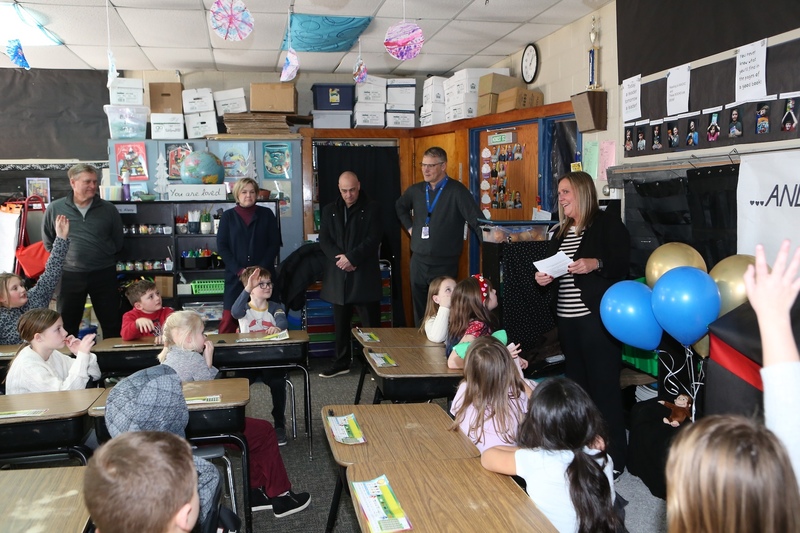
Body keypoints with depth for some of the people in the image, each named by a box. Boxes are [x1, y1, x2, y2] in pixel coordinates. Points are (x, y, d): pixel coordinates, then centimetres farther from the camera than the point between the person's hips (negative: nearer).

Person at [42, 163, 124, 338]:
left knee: (112, 324, 7)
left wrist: (104, 257, 7)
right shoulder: (55, 208, -2)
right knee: (67, 326, 11)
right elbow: (48, 241, 10)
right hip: (70, 275, 0)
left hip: (104, 274, 0)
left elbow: (118, 241, 10)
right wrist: (64, 257, 7)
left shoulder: (108, 209, 0)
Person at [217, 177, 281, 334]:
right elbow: (222, 246, 2)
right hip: (235, 275, 0)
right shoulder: (228, 216, 8)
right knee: (229, 318, -4)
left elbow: (274, 243, 2)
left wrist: (261, 268, -10)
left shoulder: (267, 214, 7)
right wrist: (238, 270, -11)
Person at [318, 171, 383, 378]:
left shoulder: (372, 208, 1)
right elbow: (324, 240, 6)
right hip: (338, 275, 4)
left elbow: (373, 239, -7)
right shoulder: (329, 210, 12)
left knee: (371, 322, -2)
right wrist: (340, 259, -10)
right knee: (341, 322, 11)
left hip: (364, 274, -3)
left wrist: (351, 258, -16)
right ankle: (341, 362, 22)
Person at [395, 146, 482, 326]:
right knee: (419, 311, 13)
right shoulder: (415, 190, 7)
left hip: (445, 264, -5)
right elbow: (400, 207, 28)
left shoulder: (457, 191, -10)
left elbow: (476, 219, -17)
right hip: (418, 261, 5)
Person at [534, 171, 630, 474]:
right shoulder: (560, 233, 18)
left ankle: (614, 457, 6)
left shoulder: (608, 225, -4)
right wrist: (542, 277, 3)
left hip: (596, 317, -8)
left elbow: (622, 264, -12)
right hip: (566, 320, 8)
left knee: (604, 386, -4)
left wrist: (596, 264, -28)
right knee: (575, 386, 14)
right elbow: (551, 268, 24)